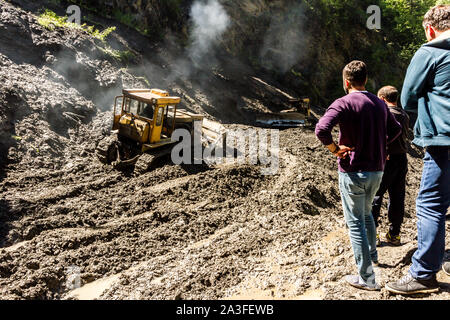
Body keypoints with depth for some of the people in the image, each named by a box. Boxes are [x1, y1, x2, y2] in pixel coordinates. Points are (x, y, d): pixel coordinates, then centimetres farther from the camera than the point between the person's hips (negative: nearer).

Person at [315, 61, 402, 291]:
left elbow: (321, 130, -28)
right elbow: (396, 129, 21)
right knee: (366, 213, 28)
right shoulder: (380, 104, 7)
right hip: (377, 170, 7)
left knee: (356, 223, 2)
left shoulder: (344, 103, -14)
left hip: (353, 172, -7)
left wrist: (335, 149, -14)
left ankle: (367, 278, 6)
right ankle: (372, 254, 44)